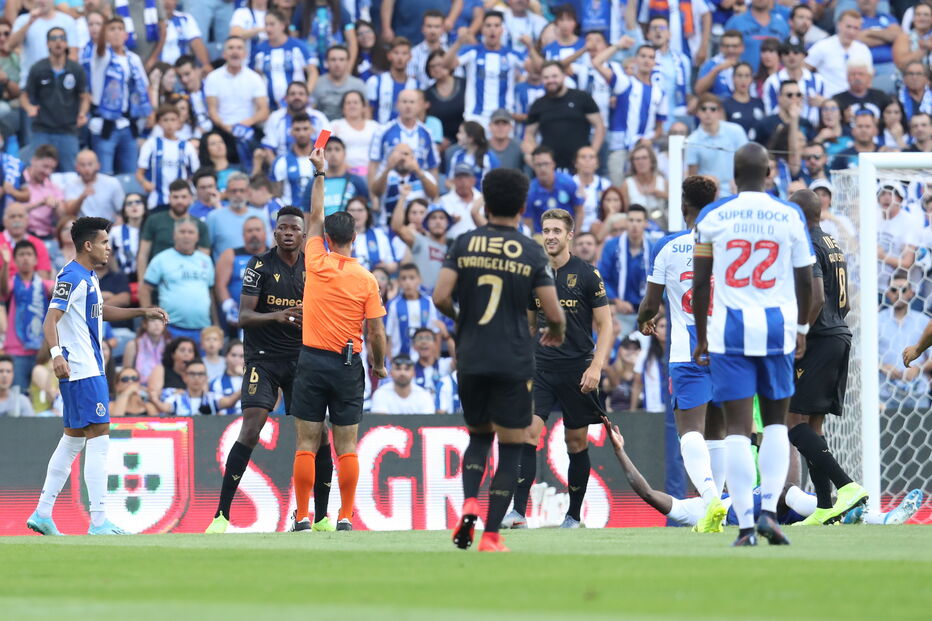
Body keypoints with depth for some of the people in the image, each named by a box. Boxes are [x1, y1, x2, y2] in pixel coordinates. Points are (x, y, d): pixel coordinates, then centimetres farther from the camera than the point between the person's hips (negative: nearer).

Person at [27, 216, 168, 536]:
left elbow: (101, 312, 33)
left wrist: (143, 312, 28)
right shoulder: (72, 278, -14)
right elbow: (50, 320, -23)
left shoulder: (88, 277, 16)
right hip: (82, 371, -11)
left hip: (90, 369, 11)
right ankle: (99, 522, -15)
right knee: (99, 439, -12)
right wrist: (56, 353, -38)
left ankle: (42, 513, 17)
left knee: (73, 439, 13)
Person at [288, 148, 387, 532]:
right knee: (347, 447, 4)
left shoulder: (318, 264, -4)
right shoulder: (366, 280, -4)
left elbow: (315, 217, 11)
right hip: (348, 365, 0)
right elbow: (376, 333, -2)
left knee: (307, 445, 2)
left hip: (312, 360, 0)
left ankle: (302, 516, -1)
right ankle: (345, 517, 2)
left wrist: (320, 173, 20)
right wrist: (379, 365, 15)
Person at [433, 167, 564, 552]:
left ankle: (469, 504, -5)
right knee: (511, 449, 5)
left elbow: (441, 296, -6)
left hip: (470, 360, 2)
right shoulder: (531, 253, -3)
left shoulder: (464, 244, 1)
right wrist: (557, 331, 18)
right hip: (514, 363, -2)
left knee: (479, 436, 21)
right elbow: (553, 311, -5)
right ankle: (491, 536, -1)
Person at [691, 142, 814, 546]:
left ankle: (745, 526, -7)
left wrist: (701, 338, 12)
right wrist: (802, 328, 21)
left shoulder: (712, 217, 0)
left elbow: (700, 284, 2)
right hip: (777, 328, 1)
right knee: (776, 422, 17)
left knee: (737, 428, -1)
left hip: (729, 330, -1)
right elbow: (805, 281, 6)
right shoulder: (790, 217, 1)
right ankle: (769, 509, 2)